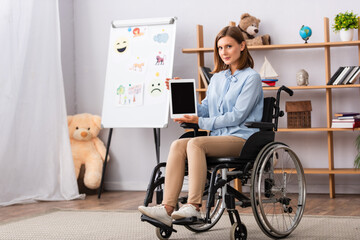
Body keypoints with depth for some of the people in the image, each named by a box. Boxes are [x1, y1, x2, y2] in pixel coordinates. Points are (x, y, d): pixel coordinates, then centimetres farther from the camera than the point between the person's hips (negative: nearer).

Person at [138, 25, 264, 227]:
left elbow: (237, 116, -10)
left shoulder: (251, 78, -1)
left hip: (241, 138, -6)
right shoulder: (217, 78, 22)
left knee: (195, 143, -32)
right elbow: (204, 109, 18)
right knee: (178, 145, -22)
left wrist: (201, 122, -10)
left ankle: (194, 207, -38)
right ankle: (167, 208, -34)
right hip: (218, 137, 6)